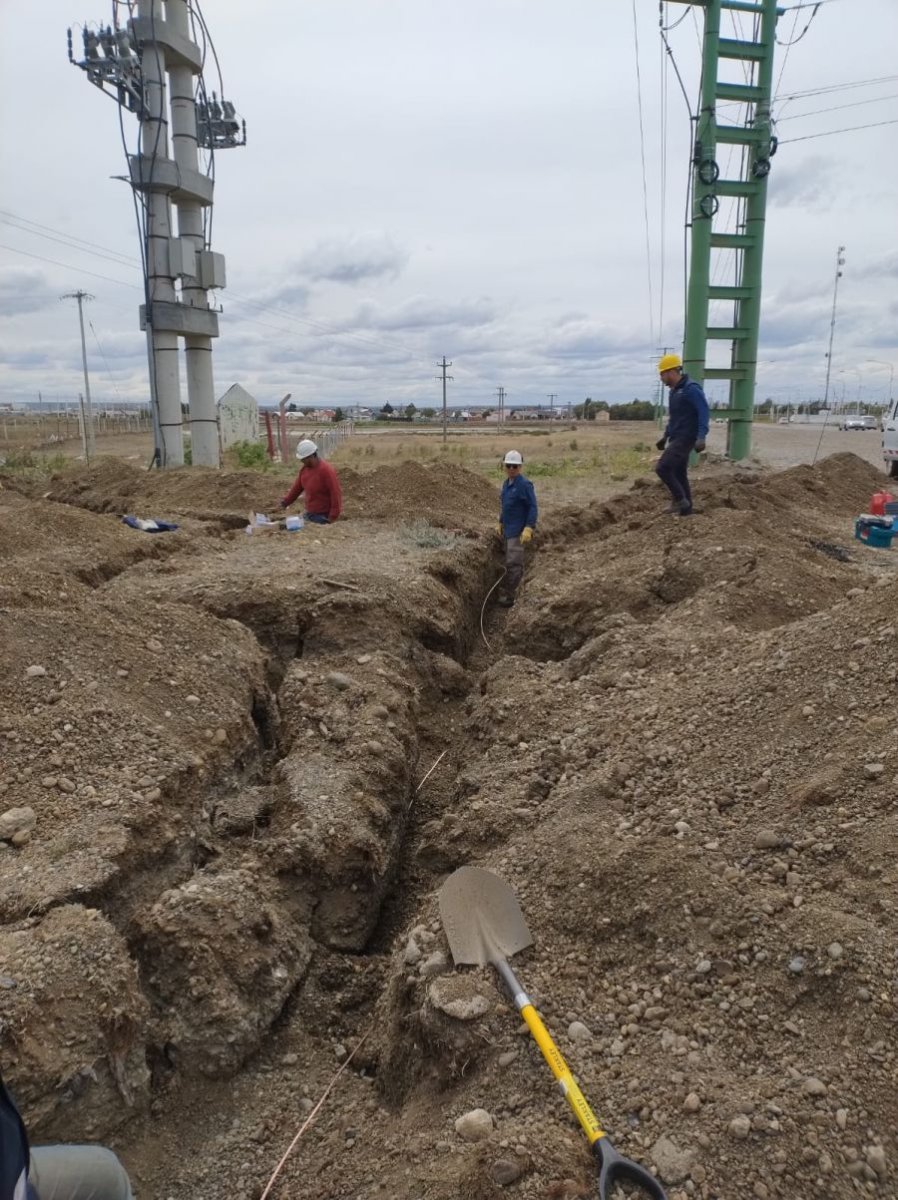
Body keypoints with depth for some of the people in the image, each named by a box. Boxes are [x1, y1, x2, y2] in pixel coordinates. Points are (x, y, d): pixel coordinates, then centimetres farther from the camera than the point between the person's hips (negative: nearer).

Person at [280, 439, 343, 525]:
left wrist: (332, 518, -20)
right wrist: (286, 502, 7)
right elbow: (297, 487, 14)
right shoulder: (304, 469, 3)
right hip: (309, 514, 7)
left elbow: (335, 494, -20)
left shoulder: (326, 470, -20)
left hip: (322, 516, -7)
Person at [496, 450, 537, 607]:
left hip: (518, 531, -8)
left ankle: (509, 594, -3)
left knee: (513, 562, -8)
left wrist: (528, 529, -23)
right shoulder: (506, 484, 9)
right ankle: (512, 587, 26)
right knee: (511, 561, 16)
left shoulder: (525, 484, -16)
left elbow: (533, 507, -17)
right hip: (508, 529, 8)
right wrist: (500, 523, 21)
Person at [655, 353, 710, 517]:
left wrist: (701, 437, -27)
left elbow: (704, 413, -19)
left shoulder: (690, 389, -14)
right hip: (676, 439, 10)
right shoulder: (674, 390, 15)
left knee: (662, 467, -17)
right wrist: (665, 436, 24)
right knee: (679, 474, 10)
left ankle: (679, 499, -6)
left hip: (685, 439, -10)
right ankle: (685, 509, 15)